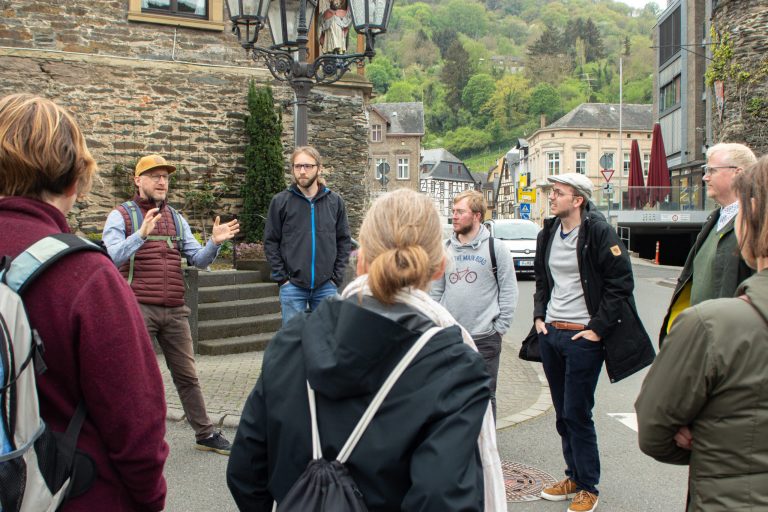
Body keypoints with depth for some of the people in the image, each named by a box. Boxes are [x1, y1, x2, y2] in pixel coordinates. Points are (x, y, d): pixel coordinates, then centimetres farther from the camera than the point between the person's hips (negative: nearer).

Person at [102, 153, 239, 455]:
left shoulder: (177, 220, 16)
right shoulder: (121, 216, 0)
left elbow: (199, 260, 11)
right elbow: (112, 256, -16)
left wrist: (214, 242, -9)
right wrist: (141, 234, -32)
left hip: (175, 311, 5)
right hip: (138, 309, -5)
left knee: (187, 375, 12)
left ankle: (205, 434, 22)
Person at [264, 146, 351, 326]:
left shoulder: (335, 201, 4)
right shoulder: (280, 201, -2)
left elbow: (344, 241, 8)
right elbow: (271, 242, 1)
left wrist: (337, 276, 1)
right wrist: (281, 277, -5)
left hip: (326, 286, 2)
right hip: (292, 286, -2)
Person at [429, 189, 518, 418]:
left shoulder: (496, 248, -3)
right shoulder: (446, 249, 8)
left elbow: (509, 291, -4)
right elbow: (436, 291, 12)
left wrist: (499, 328, -8)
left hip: (485, 338, -4)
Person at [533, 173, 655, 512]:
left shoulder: (599, 233, -12)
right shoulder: (548, 235, 10)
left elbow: (621, 283, -12)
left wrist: (597, 328, -13)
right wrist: (539, 316, 10)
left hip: (582, 337, -7)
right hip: (550, 333, 7)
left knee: (577, 414, -1)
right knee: (562, 413, 15)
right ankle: (575, 477, 30)